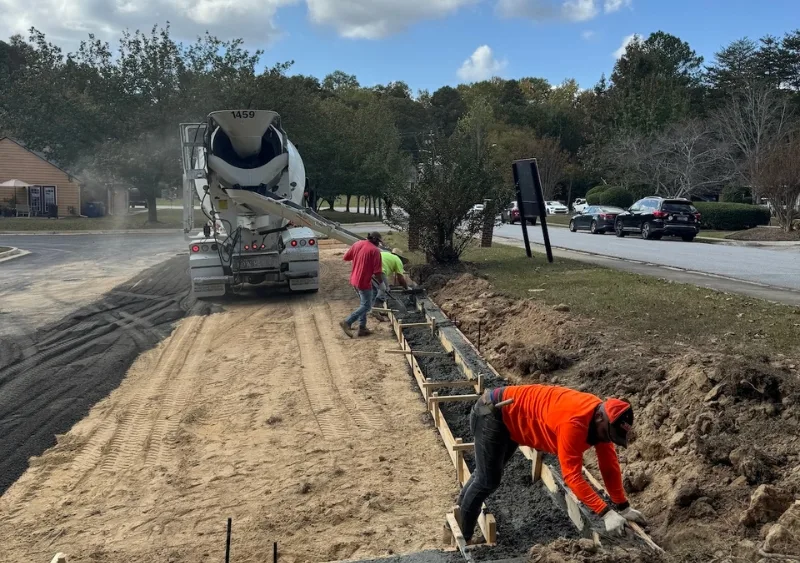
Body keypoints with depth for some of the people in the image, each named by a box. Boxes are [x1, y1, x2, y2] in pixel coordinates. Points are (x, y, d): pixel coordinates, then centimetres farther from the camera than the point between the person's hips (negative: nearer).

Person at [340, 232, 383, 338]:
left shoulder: (358, 244, 3)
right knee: (366, 306, 3)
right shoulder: (375, 251, -16)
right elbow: (377, 271, -17)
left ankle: (362, 328, 20)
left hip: (354, 280, 8)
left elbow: (346, 257, 11)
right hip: (364, 282, -8)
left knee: (364, 303, 20)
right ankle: (347, 322, -4)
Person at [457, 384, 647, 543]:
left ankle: (461, 508, 44)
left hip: (511, 416, 10)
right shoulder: (574, 422, -36)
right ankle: (462, 538, 9)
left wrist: (623, 507, 1)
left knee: (488, 474, 24)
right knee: (488, 481, -8)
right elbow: (572, 475, -34)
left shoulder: (601, 418, -8)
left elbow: (609, 464, 0)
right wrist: (606, 513, -33)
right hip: (493, 413, -10)